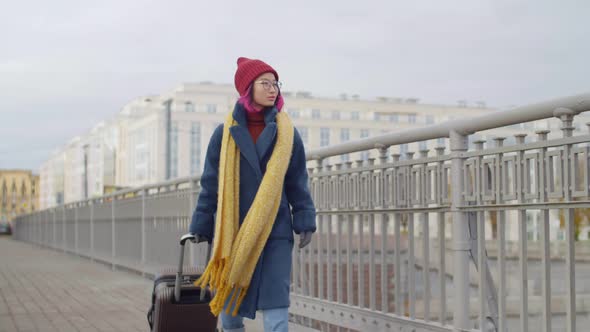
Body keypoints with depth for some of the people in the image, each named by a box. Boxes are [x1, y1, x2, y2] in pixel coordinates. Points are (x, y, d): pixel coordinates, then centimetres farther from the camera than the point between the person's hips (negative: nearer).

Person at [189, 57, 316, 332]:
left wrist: (305, 223, -3)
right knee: (229, 304, 8)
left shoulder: (287, 133, 4)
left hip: (275, 232, 0)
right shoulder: (225, 133, 2)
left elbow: (297, 182, 6)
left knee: (276, 300, -7)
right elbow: (210, 184, 6)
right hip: (232, 233, 1)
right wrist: (201, 227, 4)